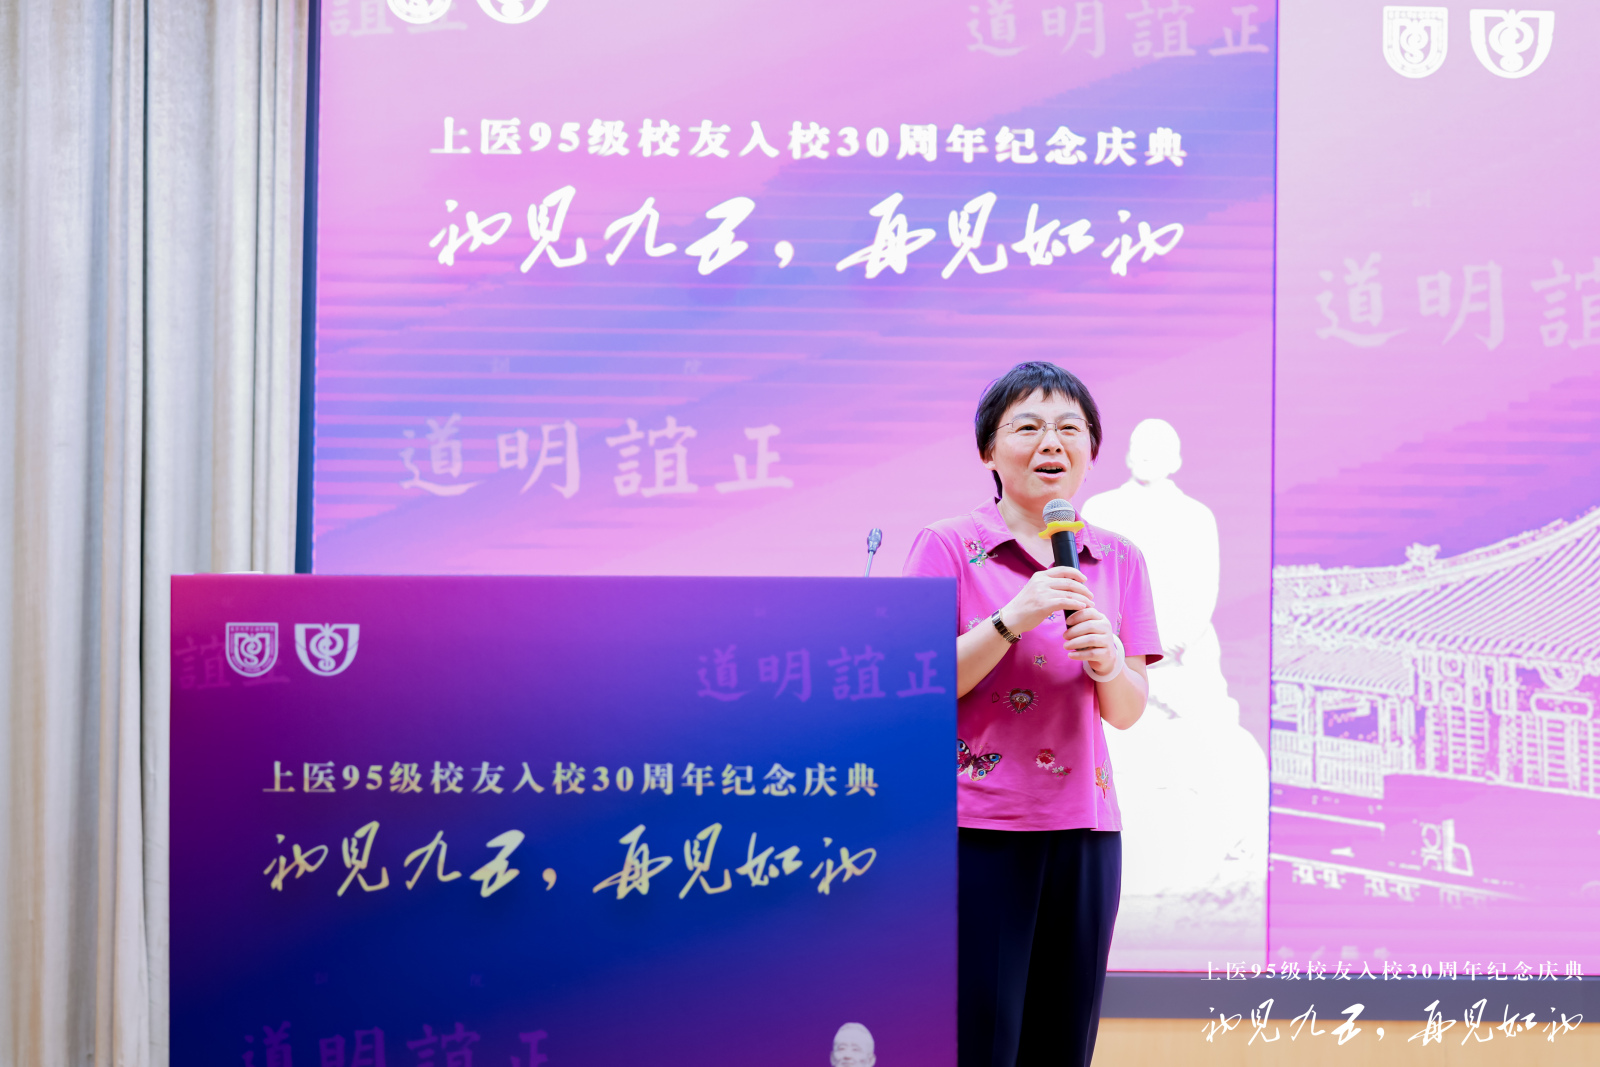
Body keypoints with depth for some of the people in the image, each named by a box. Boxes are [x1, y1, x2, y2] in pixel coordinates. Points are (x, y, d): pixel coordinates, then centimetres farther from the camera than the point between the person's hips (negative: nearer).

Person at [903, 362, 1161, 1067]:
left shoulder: (1119, 560, 11)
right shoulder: (948, 547, -2)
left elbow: (1128, 713, 11)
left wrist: (1109, 664, -11)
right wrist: (1011, 620, -19)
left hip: (1084, 826, 4)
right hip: (976, 825, -4)